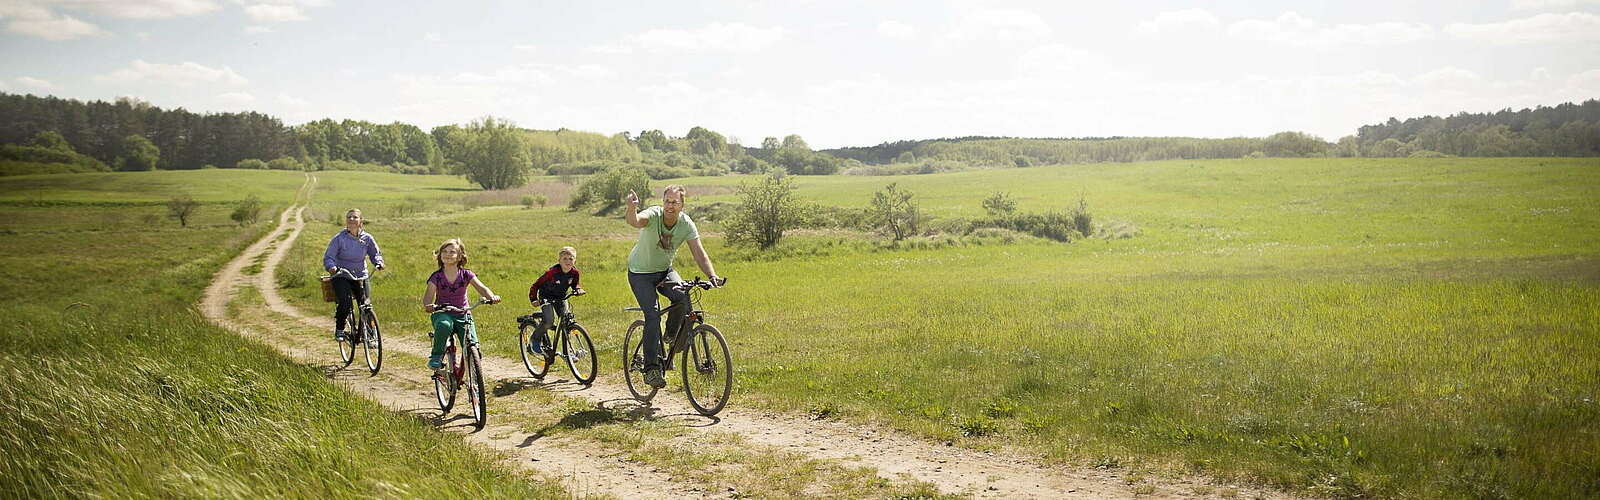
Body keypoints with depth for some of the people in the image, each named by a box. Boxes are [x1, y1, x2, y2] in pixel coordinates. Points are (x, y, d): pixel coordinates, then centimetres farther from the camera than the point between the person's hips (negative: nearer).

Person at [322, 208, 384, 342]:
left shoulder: (367, 238, 0)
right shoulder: (339, 238, -9)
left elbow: (375, 253, 7)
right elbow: (328, 257, -9)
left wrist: (379, 262, -16)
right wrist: (331, 267, -31)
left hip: (360, 276, 3)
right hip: (341, 276, -3)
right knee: (345, 304, -24)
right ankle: (339, 330, 0)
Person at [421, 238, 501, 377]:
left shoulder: (466, 274, -1)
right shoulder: (436, 277, -4)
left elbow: (481, 287, -16)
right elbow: (428, 297, -14)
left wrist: (492, 297, -38)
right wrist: (428, 306, -40)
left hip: (462, 315, 1)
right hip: (442, 313, -1)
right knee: (444, 325, -39)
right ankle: (436, 358, -19)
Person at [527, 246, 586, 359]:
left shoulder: (574, 272, -14)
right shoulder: (552, 272, -29)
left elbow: (574, 284, 7)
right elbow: (536, 285, -21)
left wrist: (578, 289, -14)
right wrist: (533, 300, -30)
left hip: (561, 298, 5)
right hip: (546, 297, -5)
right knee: (549, 320, -23)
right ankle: (534, 341, -4)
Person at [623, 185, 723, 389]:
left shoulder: (686, 223, -15)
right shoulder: (653, 215, -25)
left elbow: (699, 252, -20)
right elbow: (634, 221, -47)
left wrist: (712, 276, -37)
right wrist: (631, 208, -71)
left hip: (664, 270, 3)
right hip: (640, 272, -3)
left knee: (682, 297, -25)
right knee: (653, 316, -18)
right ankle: (651, 369, -10)